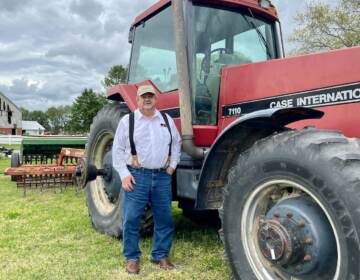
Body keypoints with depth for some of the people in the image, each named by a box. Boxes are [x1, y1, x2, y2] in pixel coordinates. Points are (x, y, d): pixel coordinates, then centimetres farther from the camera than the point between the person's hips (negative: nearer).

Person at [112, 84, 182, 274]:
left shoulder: (167, 120, 11)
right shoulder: (127, 121, 1)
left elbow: (176, 143, 19)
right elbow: (118, 150, 0)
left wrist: (172, 165, 7)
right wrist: (124, 174, -8)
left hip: (162, 176, 3)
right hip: (137, 176, -3)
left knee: (164, 218, 8)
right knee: (131, 219, 0)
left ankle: (160, 255, 25)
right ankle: (132, 258, 18)